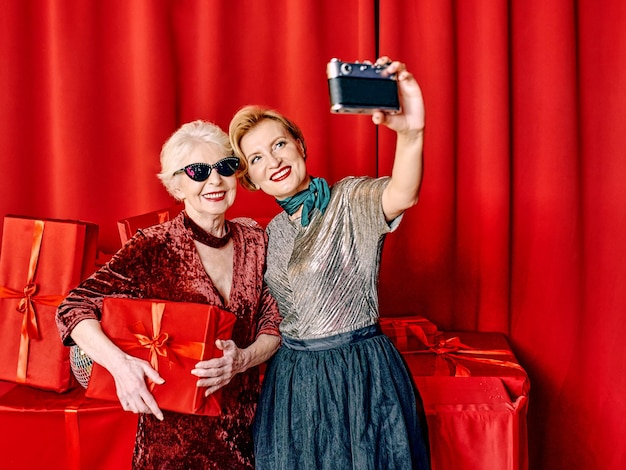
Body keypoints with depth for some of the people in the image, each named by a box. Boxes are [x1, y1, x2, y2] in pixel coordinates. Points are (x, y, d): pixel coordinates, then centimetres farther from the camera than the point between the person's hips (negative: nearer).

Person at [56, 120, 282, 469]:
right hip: (176, 429, -4)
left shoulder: (256, 241, -1)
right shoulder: (155, 247, -13)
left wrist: (242, 359, -19)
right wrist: (119, 362, -32)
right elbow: (74, 309, -15)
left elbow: (275, 325, 1)